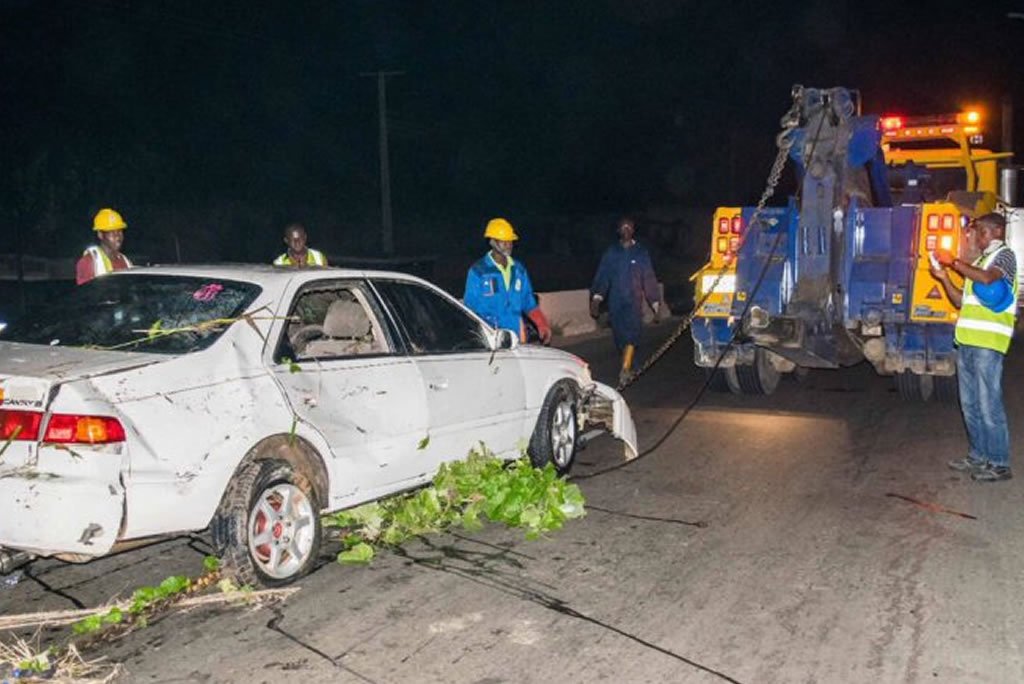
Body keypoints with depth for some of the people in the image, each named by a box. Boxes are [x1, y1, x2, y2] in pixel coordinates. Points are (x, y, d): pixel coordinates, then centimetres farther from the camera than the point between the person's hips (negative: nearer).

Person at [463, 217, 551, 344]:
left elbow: (528, 302, 17)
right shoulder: (478, 271, -3)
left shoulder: (519, 269, 12)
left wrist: (542, 325, 6)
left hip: (517, 336, 5)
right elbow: (471, 307, -2)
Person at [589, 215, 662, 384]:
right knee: (620, 337, 7)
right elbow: (602, 276, 2)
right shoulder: (611, 253, 8)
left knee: (631, 334, -18)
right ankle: (627, 366, 26)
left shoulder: (641, 253, 6)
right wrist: (597, 297, -12)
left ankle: (625, 370, -26)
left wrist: (656, 304, 5)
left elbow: (649, 279, 7)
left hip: (634, 301, -2)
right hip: (615, 303, 2)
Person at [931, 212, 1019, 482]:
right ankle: (978, 457, 23)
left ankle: (999, 464, -1)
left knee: (989, 405, -7)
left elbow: (987, 278, -23)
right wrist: (944, 278, 10)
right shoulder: (979, 261, 24)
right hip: (967, 341, 9)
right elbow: (961, 301, 23)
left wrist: (953, 262, -15)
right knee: (970, 404, 13)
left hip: (988, 342, -9)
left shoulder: (1004, 255, -1)